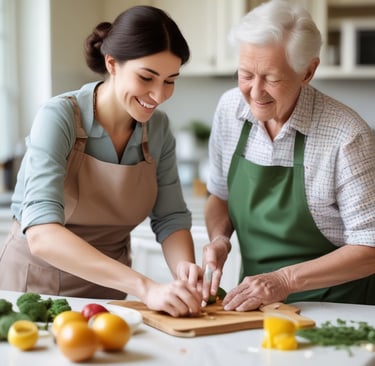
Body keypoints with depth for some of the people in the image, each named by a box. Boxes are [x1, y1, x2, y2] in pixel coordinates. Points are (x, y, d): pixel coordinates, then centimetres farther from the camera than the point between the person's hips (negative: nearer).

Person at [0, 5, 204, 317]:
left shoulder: (158, 128, -3)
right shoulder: (60, 117, -19)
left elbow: (171, 218, 3)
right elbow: (41, 235, -30)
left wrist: (184, 267, -19)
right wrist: (145, 287, -39)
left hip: (108, 286, 4)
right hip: (39, 283, -3)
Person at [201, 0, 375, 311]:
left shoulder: (346, 136, -21)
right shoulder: (230, 108, -5)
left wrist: (287, 279, -23)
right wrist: (219, 238, -8)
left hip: (336, 308, -2)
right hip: (255, 302, 3)